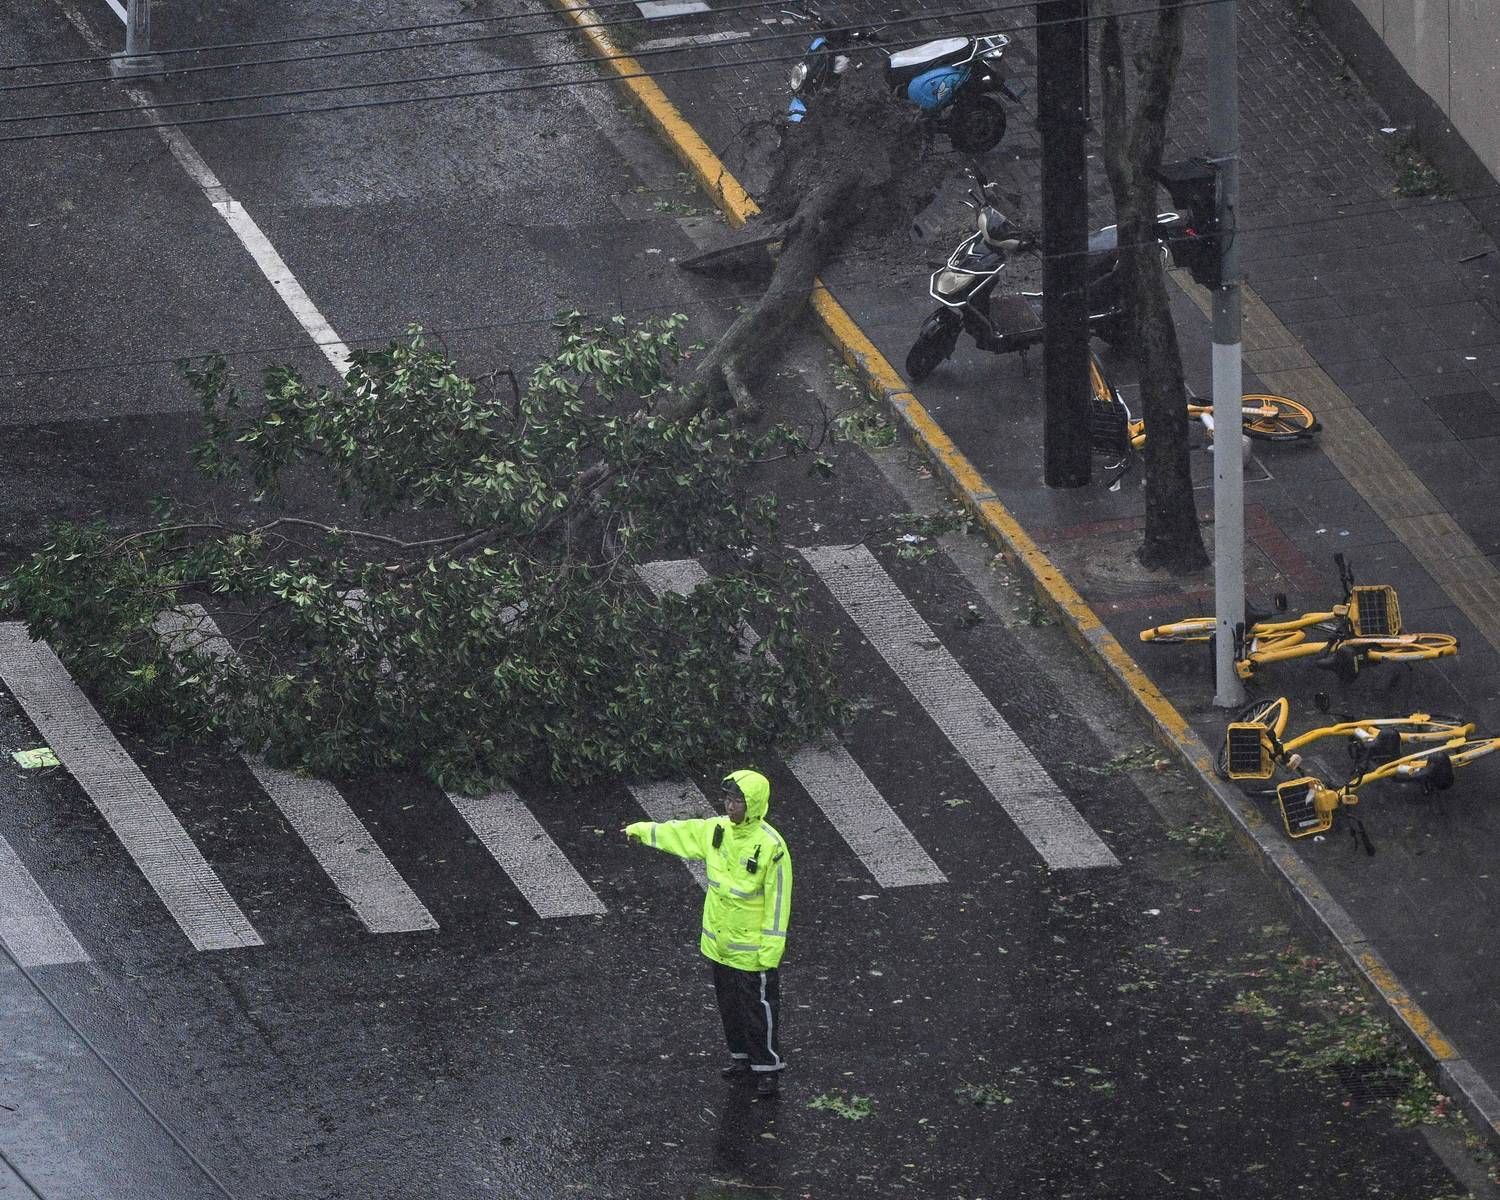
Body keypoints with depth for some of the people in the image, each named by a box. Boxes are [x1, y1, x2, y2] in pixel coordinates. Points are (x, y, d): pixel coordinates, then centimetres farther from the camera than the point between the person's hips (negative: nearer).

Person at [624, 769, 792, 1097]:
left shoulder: (771, 846, -23)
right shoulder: (717, 829, -3)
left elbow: (778, 901, -20)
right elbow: (680, 833, 16)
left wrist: (771, 950, -19)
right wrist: (642, 831, 25)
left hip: (753, 948, -7)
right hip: (719, 943, 7)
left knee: (759, 1007, 4)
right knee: (729, 1004, 19)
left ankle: (768, 1067, 17)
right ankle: (741, 1057, 35)